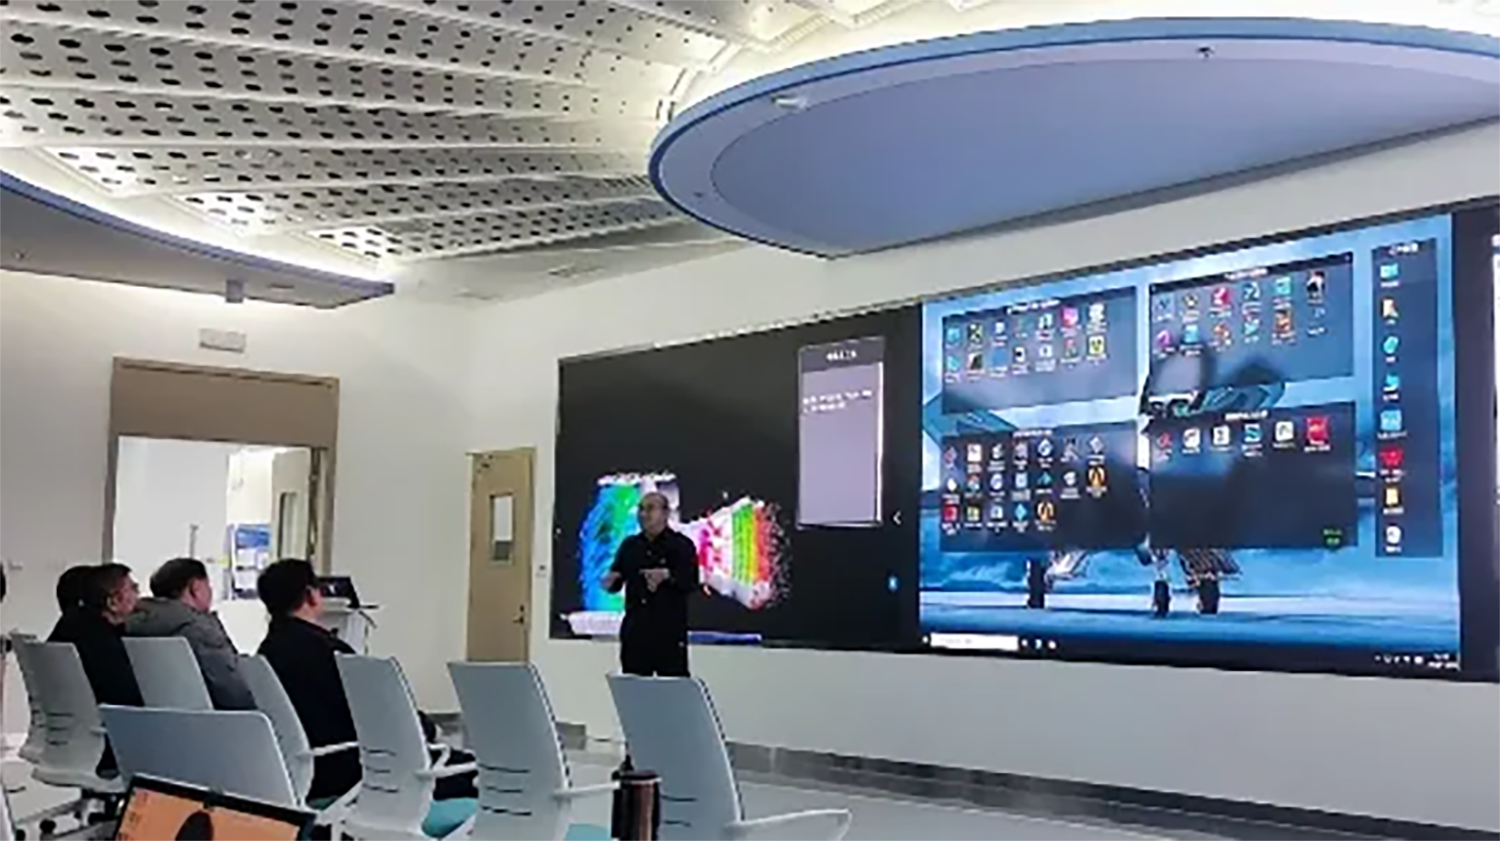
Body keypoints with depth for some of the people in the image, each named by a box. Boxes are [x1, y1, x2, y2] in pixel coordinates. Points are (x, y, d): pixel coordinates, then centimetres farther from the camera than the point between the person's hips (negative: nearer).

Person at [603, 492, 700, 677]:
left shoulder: (681, 545, -1)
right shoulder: (630, 545, 13)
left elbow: (691, 583, -10)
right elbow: (616, 583, 14)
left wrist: (668, 576, -28)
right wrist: (611, 582, -9)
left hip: (669, 631, -4)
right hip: (635, 630, 5)